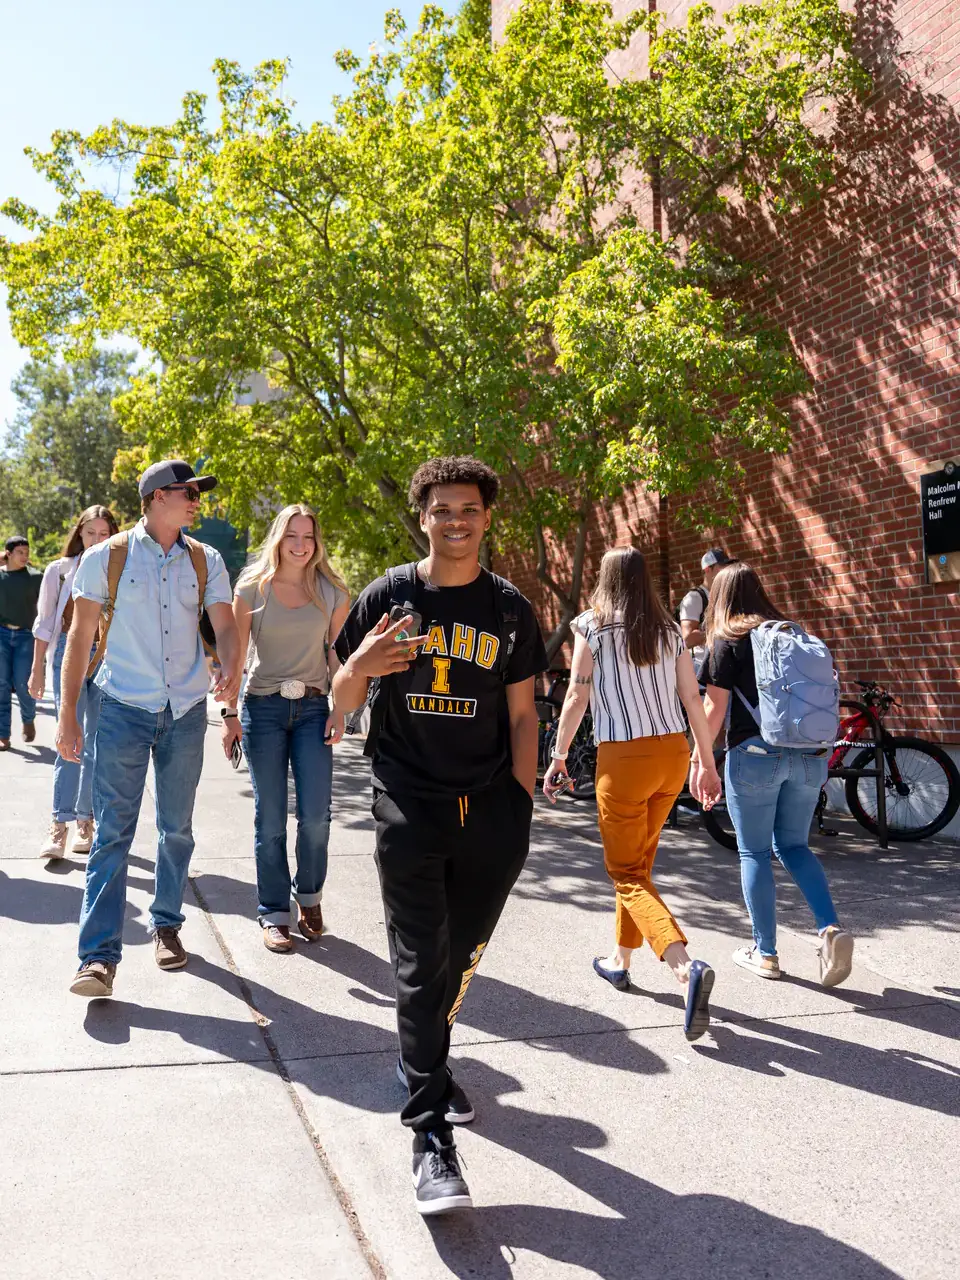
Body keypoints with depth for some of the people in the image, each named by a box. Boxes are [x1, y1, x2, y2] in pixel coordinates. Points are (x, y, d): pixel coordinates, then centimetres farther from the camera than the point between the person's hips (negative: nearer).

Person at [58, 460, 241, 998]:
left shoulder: (206, 561, 6)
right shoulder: (107, 557, -2)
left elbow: (225, 624, -2)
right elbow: (81, 635, -1)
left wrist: (232, 669, -24)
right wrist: (68, 714, -5)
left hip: (186, 711, 3)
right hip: (125, 710, -3)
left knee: (177, 829, 12)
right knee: (112, 833, -6)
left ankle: (167, 926, 29)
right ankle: (99, 956, -4)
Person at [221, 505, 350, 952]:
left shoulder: (333, 593, 4)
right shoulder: (252, 588, 1)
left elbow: (339, 655, 8)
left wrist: (339, 711, 0)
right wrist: (229, 713, -3)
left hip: (312, 709, 1)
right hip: (263, 708, -1)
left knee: (316, 815, -4)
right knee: (270, 817, 3)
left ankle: (309, 896, 22)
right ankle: (273, 914, 16)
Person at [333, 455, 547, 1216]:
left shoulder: (509, 609, 6)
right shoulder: (387, 598, 2)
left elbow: (521, 714, 9)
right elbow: (344, 702, 6)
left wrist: (522, 809, 3)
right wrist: (358, 666, -17)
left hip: (490, 809, 2)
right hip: (409, 805, -2)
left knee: (461, 959, 14)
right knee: (420, 968, -3)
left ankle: (426, 1063, 41)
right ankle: (431, 1132, 3)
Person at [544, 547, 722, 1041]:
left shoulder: (592, 626, -3)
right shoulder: (669, 630, 8)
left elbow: (577, 697, -6)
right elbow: (693, 700, 7)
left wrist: (559, 756, 4)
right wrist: (708, 764, 13)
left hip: (624, 758, -5)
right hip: (673, 753, 5)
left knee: (628, 874, 0)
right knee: (639, 862, 21)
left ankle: (686, 967, -21)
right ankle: (621, 959, 33)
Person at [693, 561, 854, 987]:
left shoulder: (727, 639, -3)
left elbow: (714, 706, -7)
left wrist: (699, 759, 3)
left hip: (755, 754, -5)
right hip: (808, 755, 5)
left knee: (755, 853, 7)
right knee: (794, 845, 17)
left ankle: (765, 953, 13)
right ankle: (831, 928, -2)